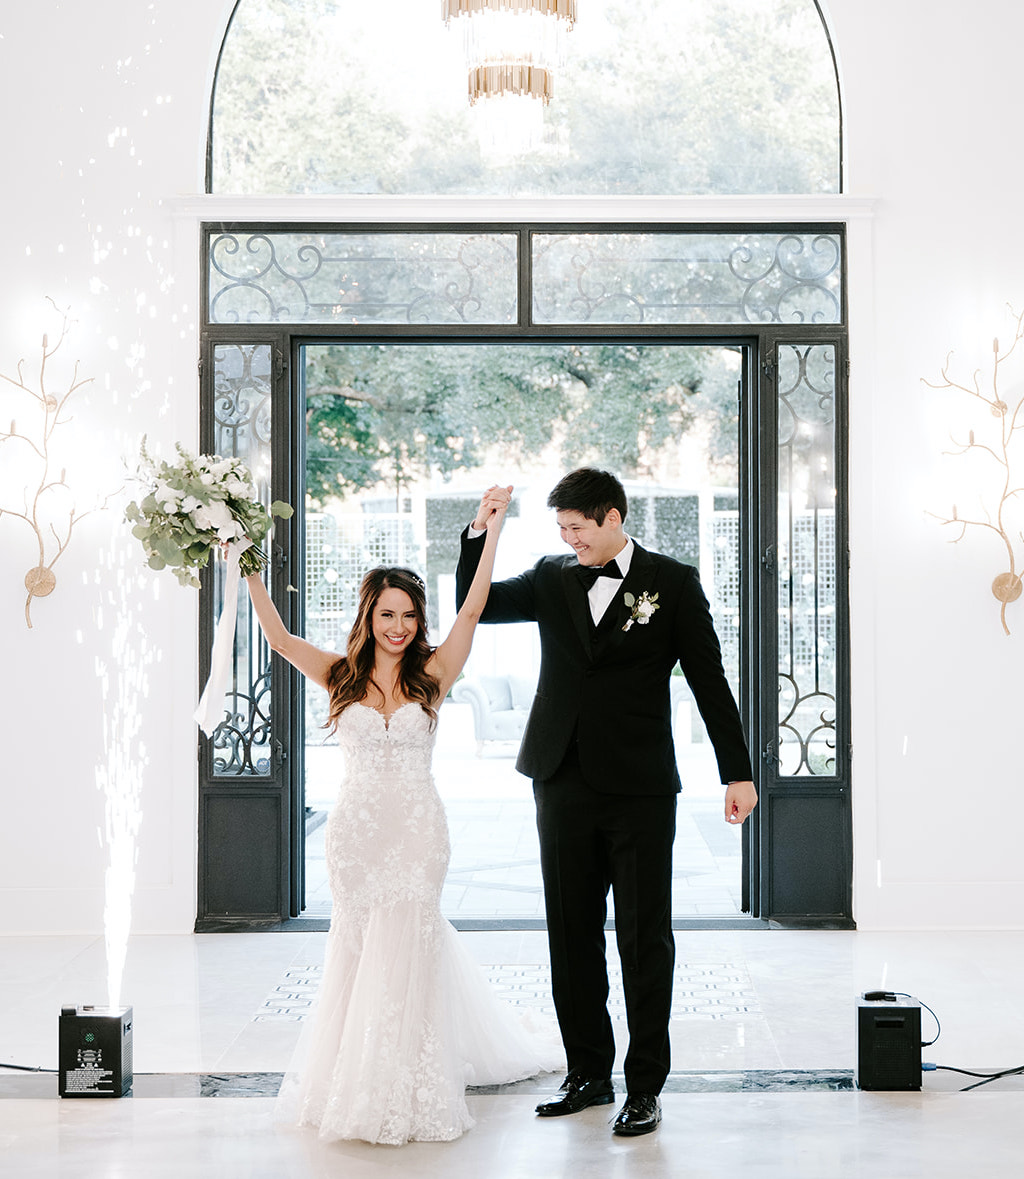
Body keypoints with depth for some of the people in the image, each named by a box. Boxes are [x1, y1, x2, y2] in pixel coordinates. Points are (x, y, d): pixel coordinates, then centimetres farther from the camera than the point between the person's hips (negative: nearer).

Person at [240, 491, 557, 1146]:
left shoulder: (432, 674, 0)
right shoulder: (341, 676, 3)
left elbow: (474, 607, -9)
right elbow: (279, 637, -6)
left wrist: (493, 531, -11)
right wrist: (251, 572, -14)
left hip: (417, 831, -2)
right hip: (356, 831, 2)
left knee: (404, 950, -2)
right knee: (362, 949, 9)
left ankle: (401, 1092, 8)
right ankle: (356, 1081, 24)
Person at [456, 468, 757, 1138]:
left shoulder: (672, 582, -1)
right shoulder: (552, 580, 9)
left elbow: (710, 681, -1)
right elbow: (473, 606, 10)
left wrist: (738, 773, -4)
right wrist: (481, 533, -4)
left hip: (640, 789, -4)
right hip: (564, 786, 4)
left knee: (645, 940, 1)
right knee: (573, 937, 10)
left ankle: (645, 1088, 9)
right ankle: (589, 1075, 22)